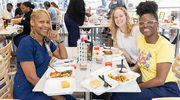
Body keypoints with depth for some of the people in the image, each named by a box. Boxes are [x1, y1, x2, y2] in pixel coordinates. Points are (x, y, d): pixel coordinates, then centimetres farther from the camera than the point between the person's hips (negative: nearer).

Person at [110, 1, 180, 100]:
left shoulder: (165, 46, -17)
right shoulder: (140, 39, 4)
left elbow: (160, 80, -20)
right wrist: (132, 69, -2)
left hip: (166, 89, -6)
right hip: (148, 86, 6)